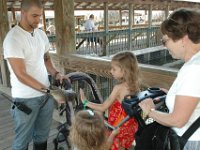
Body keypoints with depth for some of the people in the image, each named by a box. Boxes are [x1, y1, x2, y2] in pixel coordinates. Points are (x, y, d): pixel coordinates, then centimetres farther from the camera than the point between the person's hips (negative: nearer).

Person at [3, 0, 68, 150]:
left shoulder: (41, 34, 4)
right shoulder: (13, 38, -17)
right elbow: (21, 75, -22)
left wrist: (56, 73, -3)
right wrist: (49, 90, -26)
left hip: (45, 95, 6)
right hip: (26, 99, -6)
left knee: (42, 136, 21)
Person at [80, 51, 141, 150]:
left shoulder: (118, 88, -24)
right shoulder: (135, 86, -5)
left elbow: (103, 108, -18)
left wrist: (85, 102, -8)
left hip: (118, 129, -6)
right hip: (131, 127, 6)